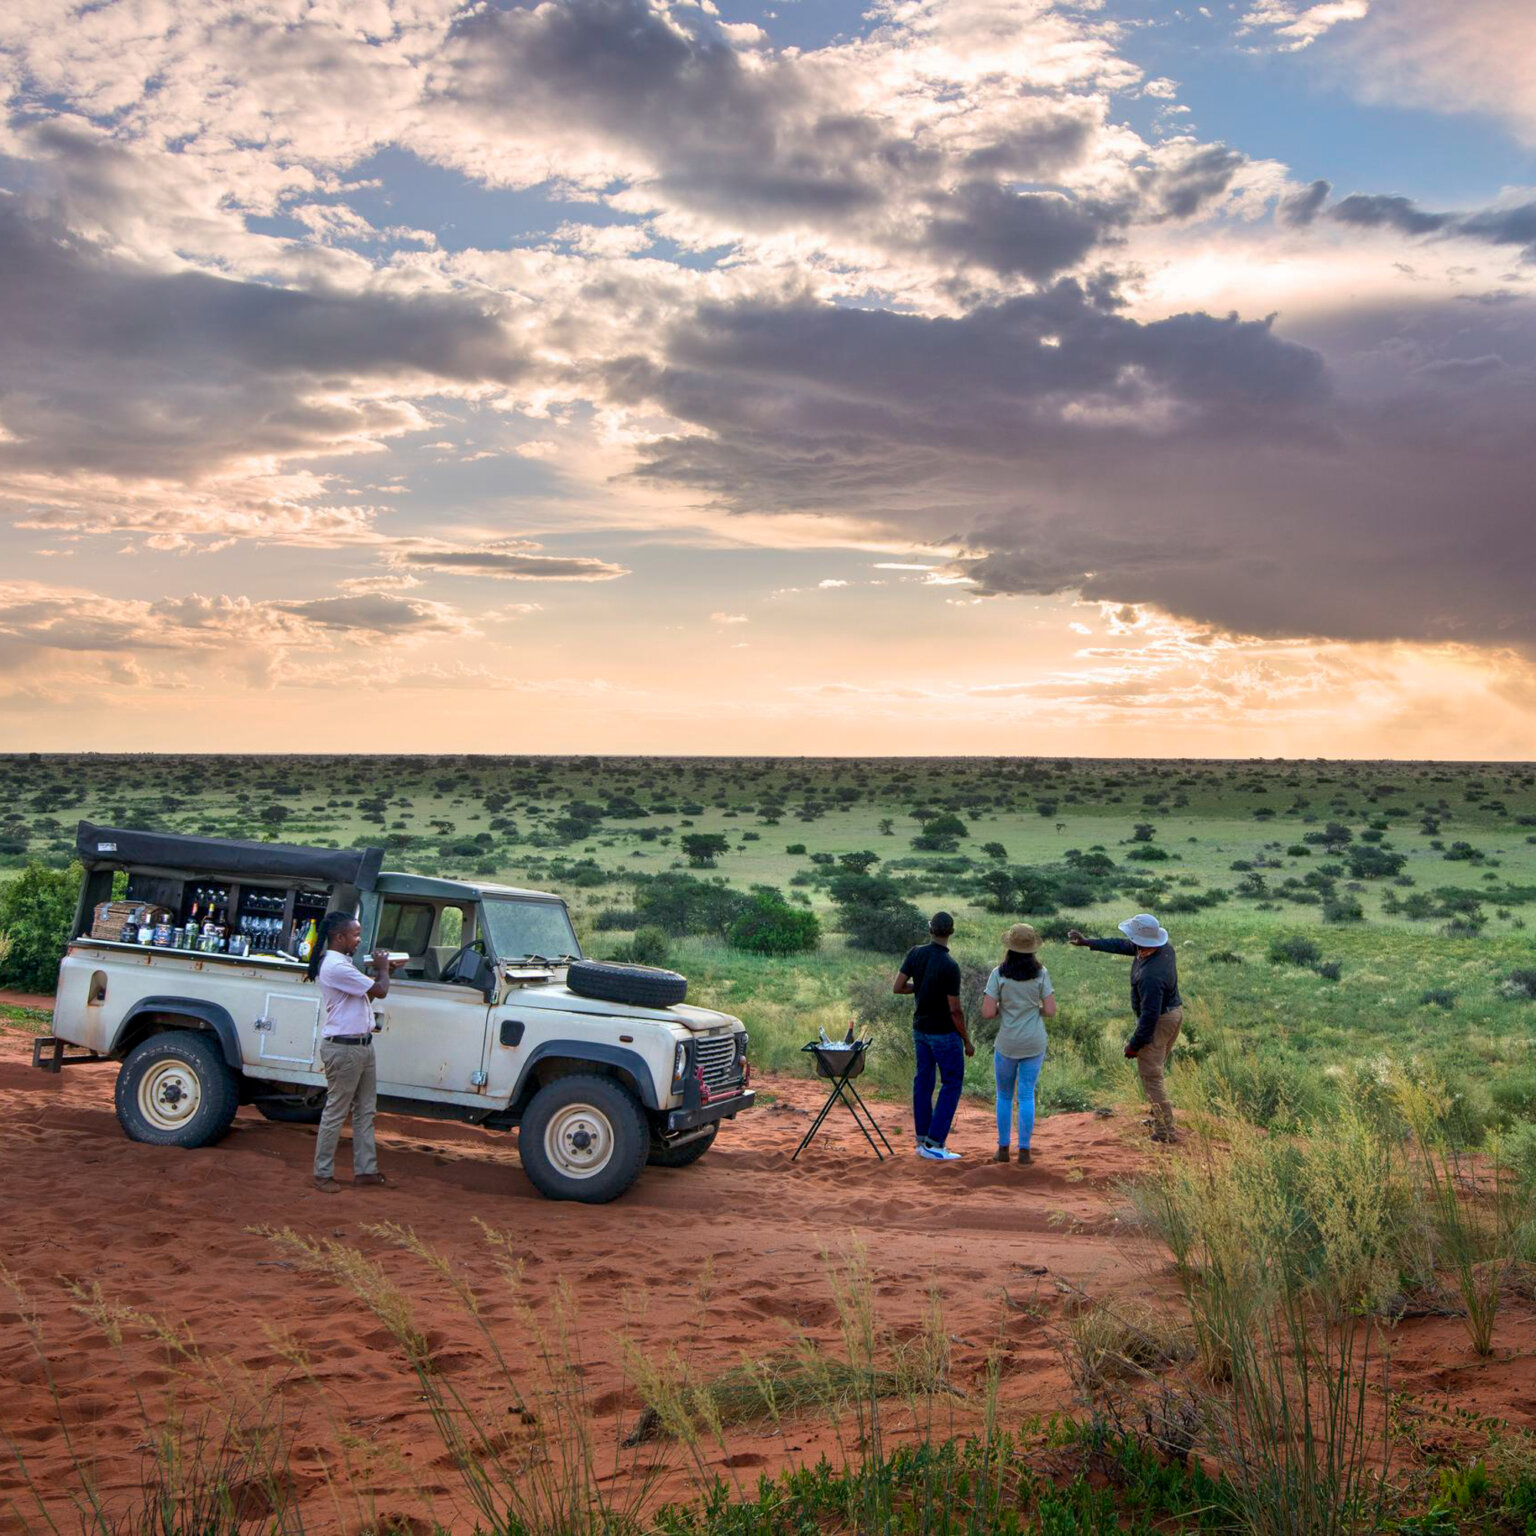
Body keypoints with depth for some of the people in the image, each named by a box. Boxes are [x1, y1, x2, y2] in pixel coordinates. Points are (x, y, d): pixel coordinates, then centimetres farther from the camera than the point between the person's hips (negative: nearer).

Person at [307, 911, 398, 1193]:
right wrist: (382, 969, 1)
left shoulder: (341, 963, 14)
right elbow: (379, 990, -18)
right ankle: (323, 1174, 9)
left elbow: (368, 988, 20)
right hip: (343, 1048, -10)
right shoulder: (336, 967, -20)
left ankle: (365, 1170, 20)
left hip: (361, 1045, 10)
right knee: (335, 1113, -1)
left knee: (365, 1111, 13)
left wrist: (381, 970, 7)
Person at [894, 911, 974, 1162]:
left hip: (920, 1028, 6)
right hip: (944, 1033, -6)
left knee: (923, 1081, 13)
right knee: (952, 1085, 3)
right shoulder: (949, 966, -23)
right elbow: (955, 1010, -19)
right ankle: (934, 1143, 0)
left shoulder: (915, 954, -6)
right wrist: (967, 1041, -8)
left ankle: (923, 1141, 18)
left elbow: (897, 987, -1)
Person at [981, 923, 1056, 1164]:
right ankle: (1024, 1151, 7)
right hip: (1034, 1043, 1)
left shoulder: (998, 974, -10)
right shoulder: (1041, 973, -6)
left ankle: (1003, 1149, 17)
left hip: (1006, 1043, -1)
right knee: (1027, 1096, 7)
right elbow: (1050, 1011, -8)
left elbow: (987, 1012, -13)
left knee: (1004, 1096, 15)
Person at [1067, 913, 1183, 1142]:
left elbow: (1150, 1014, -29)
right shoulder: (1164, 947, -6)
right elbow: (1122, 946, 8)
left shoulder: (1150, 975, -34)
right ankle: (1159, 1115, 37)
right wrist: (1087, 943, 12)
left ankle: (1165, 1130, 0)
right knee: (1154, 1069, 25)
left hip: (1160, 1022, -10)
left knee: (1150, 1075, -2)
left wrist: (1135, 1044, -17)